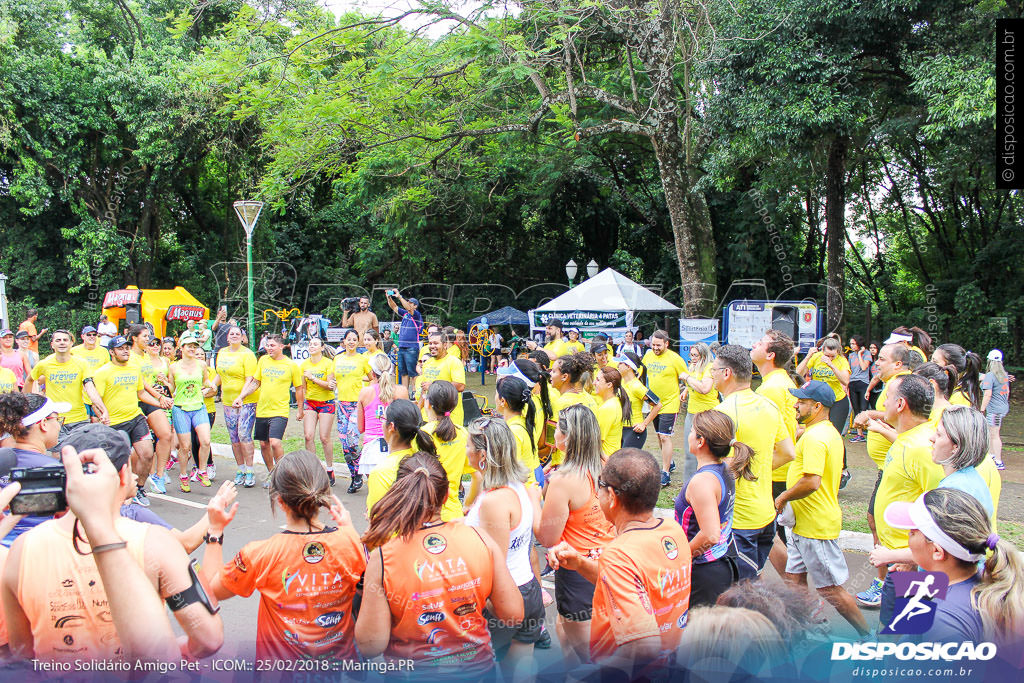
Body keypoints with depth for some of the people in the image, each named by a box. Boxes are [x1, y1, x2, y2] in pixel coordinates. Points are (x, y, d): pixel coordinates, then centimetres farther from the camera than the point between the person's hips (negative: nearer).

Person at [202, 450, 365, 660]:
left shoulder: (261, 554, -19)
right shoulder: (350, 542, -14)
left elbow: (211, 589, -2)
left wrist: (215, 530, 4)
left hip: (280, 660, -2)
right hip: (342, 657, 2)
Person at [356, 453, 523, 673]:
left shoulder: (382, 558, -20)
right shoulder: (481, 540, -14)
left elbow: (371, 645, -16)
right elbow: (514, 615, -8)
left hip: (415, 672, -2)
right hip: (477, 668, 2)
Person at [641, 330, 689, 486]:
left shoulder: (674, 358, -14)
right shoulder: (648, 355, 2)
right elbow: (643, 372, 20)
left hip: (669, 404, -6)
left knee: (665, 437, -10)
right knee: (659, 436, 16)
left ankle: (665, 473, -4)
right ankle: (670, 462, 36)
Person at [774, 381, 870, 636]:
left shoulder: (814, 437, -22)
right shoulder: (830, 431, 11)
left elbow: (812, 482, -31)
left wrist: (783, 497, -18)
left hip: (816, 526, -10)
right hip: (804, 523, 10)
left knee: (830, 588, 1)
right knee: (795, 577, 14)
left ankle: (868, 636, 15)